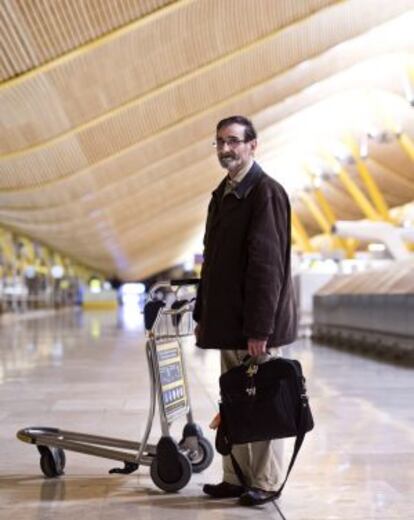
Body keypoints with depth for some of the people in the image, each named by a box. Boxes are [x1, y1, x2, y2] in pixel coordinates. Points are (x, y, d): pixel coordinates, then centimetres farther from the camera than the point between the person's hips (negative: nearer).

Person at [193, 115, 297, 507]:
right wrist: (203, 314, 17)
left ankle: (264, 484, 11)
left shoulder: (266, 193, -12)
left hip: (255, 322, -8)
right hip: (227, 320, 8)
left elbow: (268, 265, -18)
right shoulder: (222, 194, 15)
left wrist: (259, 328, -21)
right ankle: (236, 478, 22)